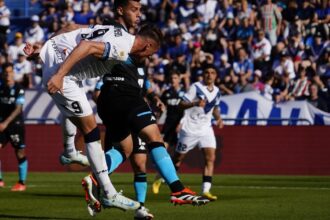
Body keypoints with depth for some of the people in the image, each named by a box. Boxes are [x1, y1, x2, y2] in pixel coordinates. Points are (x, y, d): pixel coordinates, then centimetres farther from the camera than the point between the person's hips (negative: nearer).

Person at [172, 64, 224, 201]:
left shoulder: (216, 92, 9)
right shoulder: (196, 87, -10)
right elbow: (181, 104, -14)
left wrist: (218, 118, 5)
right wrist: (195, 103, -31)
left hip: (206, 129, 5)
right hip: (190, 128, -4)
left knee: (210, 158, -13)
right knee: (178, 158, 6)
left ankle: (206, 190, -17)